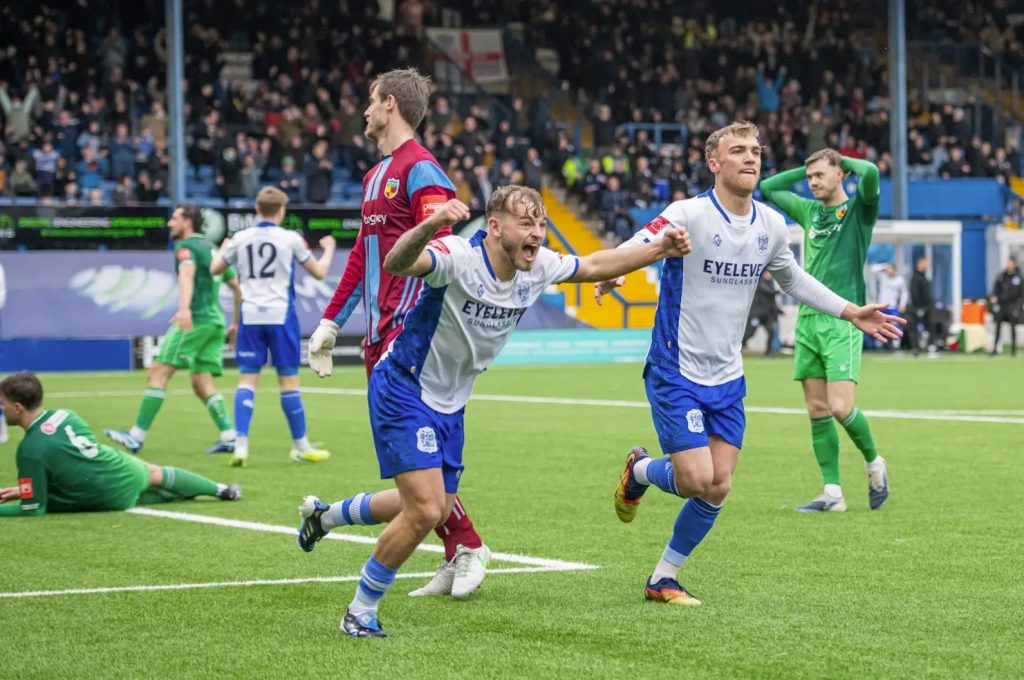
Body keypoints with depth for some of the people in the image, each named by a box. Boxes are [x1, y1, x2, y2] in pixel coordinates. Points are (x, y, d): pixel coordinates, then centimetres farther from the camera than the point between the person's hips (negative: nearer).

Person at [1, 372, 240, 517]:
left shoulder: (30, 450, -23)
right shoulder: (64, 415, -4)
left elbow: (34, 509, -16)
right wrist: (26, 489, 12)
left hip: (116, 498, -4)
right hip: (128, 469, 4)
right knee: (155, 473, 35)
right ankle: (221, 489, 57)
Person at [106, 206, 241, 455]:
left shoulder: (186, 246, -4)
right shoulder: (212, 248, 21)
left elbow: (187, 273, -26)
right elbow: (236, 286, 23)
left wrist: (184, 307, -42)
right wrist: (236, 323, 29)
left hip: (195, 320, -8)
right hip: (215, 321, 8)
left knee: (159, 372, -8)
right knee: (202, 384, 9)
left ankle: (137, 436, -12)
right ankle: (229, 437, -3)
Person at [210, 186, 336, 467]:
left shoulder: (240, 238, 5)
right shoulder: (290, 239, -2)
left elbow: (214, 269, 17)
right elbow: (319, 272, 6)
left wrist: (224, 248, 37)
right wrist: (329, 249, 25)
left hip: (250, 316, 2)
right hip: (280, 315, -2)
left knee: (247, 379, 2)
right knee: (289, 380, 4)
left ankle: (241, 444, -10)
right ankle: (300, 446, 13)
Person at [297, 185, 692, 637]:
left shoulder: (538, 268, -7)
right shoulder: (458, 257, -29)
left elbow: (595, 265, 11)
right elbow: (397, 264, -48)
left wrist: (660, 249, 4)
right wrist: (432, 225, -67)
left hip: (449, 404, 8)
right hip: (403, 392, -8)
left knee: (437, 508, 20)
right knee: (426, 510, -17)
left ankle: (326, 514, 44)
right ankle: (361, 610, 4)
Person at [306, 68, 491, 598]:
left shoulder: (420, 171, -10)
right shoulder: (375, 176, 19)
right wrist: (331, 321, 24)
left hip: (408, 332, -9)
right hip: (379, 335, 9)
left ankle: (467, 546, -2)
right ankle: (455, 556, 10)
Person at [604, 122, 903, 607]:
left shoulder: (772, 226, 3)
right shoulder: (689, 215, -17)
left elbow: (792, 278, 22)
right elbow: (635, 248, -30)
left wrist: (849, 311, 19)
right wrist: (608, 274, -52)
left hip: (727, 379, 6)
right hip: (676, 372, -6)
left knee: (717, 489, 0)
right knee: (697, 480, -13)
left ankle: (663, 579, 18)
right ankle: (639, 471, 21)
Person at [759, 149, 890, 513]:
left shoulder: (858, 208, 0)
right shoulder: (809, 210, 17)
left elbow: (870, 172, -20)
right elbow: (767, 188, 29)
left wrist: (844, 161, -1)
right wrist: (804, 169, 19)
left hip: (842, 320, -6)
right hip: (808, 319, 6)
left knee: (840, 407, -15)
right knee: (817, 410, 3)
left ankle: (874, 463, 11)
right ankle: (833, 493, 7)